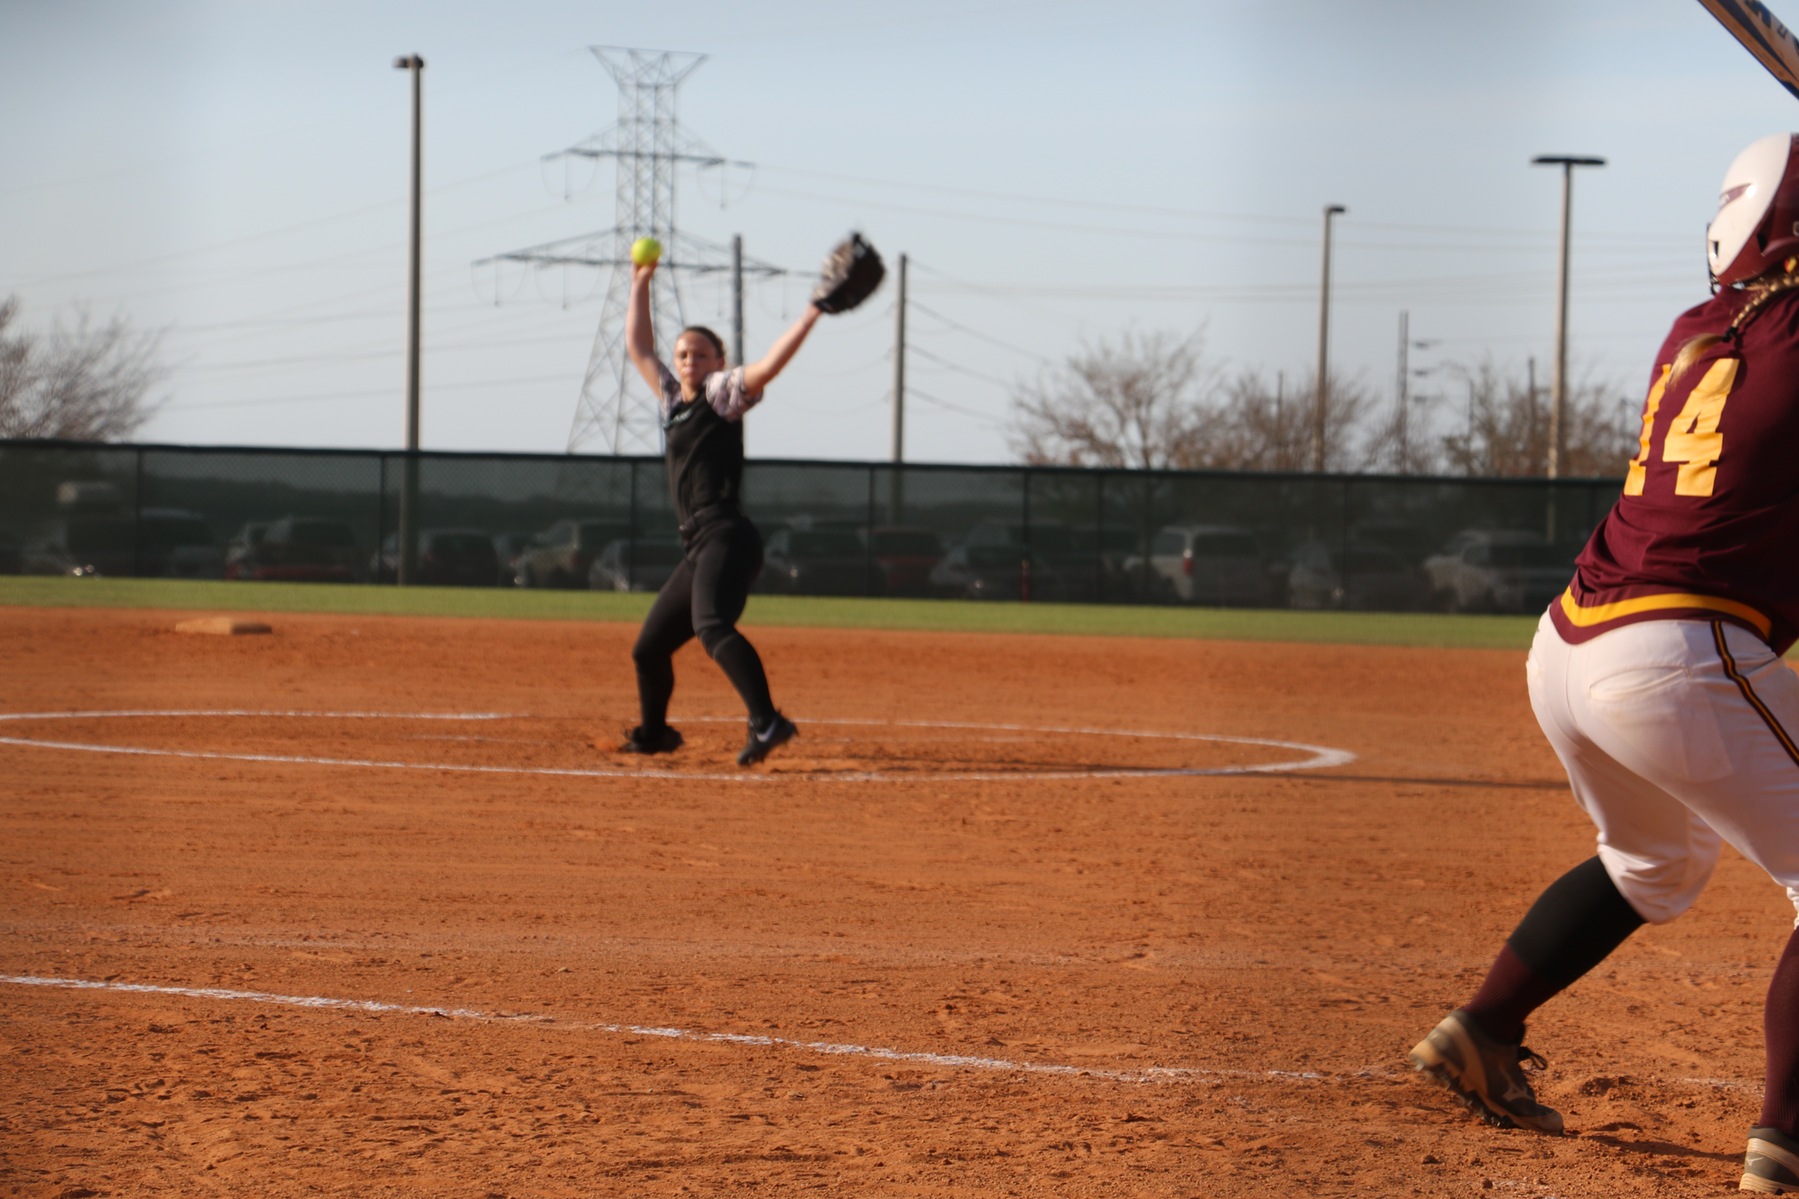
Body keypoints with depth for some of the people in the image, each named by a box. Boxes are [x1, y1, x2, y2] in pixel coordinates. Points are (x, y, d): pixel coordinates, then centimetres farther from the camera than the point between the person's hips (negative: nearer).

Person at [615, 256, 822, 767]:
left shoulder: (722, 392, 2)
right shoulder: (674, 398, 23)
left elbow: (767, 366, -14)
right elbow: (639, 348, 34)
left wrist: (811, 316, -23)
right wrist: (640, 285, 34)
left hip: (727, 536, -8)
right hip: (698, 546, 8)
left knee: (712, 626, -33)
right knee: (648, 648, 16)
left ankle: (766, 721, -47)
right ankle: (653, 734, 37)